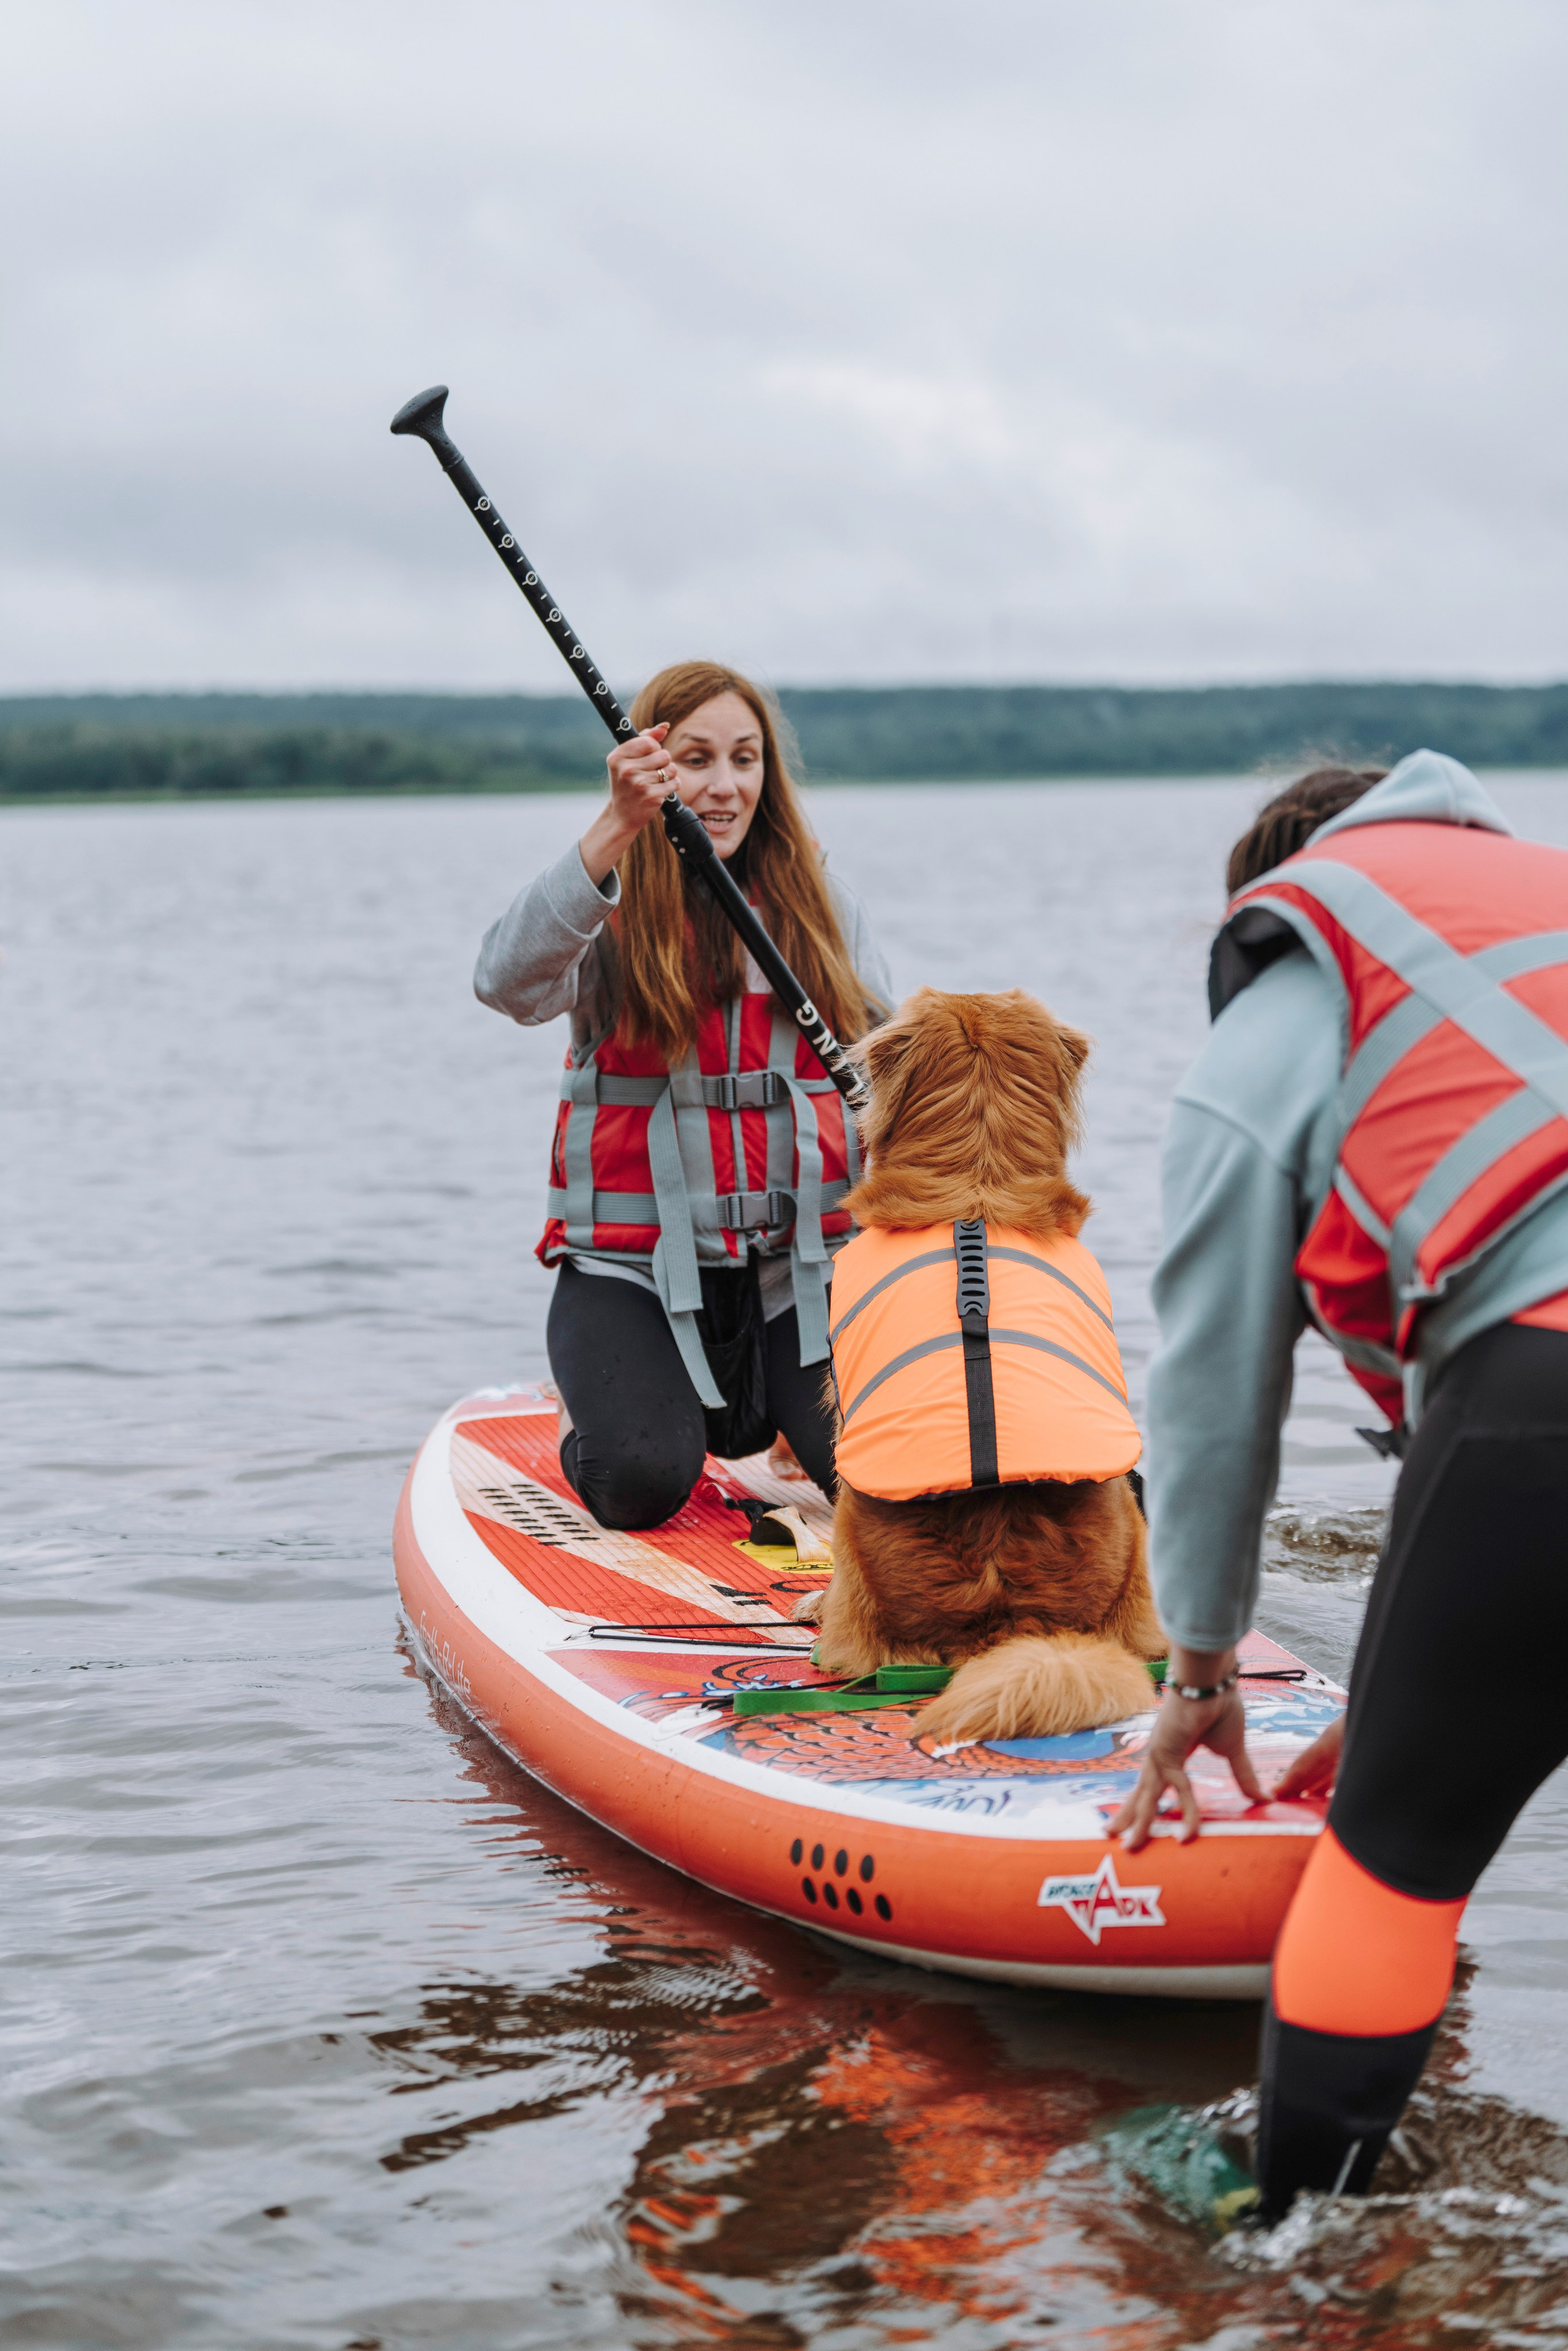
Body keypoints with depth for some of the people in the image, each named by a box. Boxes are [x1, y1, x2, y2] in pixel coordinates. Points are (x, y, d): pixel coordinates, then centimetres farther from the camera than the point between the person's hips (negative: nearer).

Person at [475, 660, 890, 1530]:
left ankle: (761, 1399, 19)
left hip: (800, 1265, 3)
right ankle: (604, 1409, 15)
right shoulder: (610, 913, -3)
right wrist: (617, 828, -35)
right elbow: (507, 982, -25)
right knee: (643, 1483, -24)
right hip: (633, 1267, -3)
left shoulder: (821, 908, 10)